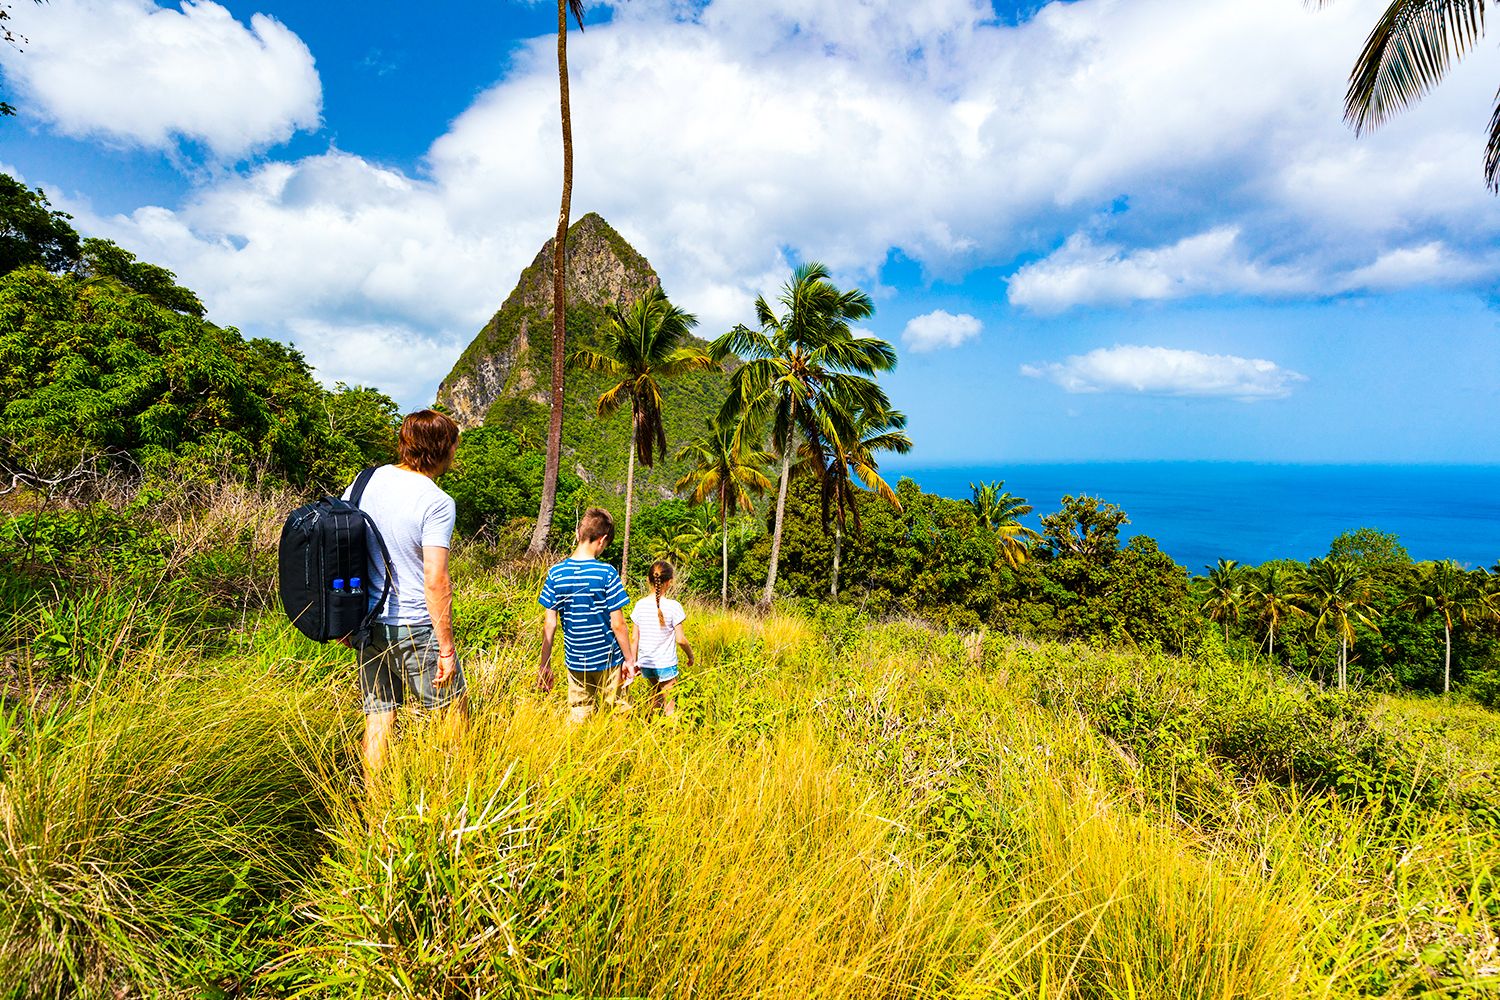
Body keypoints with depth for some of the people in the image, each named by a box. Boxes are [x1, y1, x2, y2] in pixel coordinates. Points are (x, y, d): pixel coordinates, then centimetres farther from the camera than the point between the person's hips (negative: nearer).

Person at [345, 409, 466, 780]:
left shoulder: (367, 480, 3)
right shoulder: (438, 503, -18)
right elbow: (435, 581, -22)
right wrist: (446, 648, -15)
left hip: (368, 623, 6)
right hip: (415, 628, -6)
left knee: (378, 716, 15)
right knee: (454, 712, 12)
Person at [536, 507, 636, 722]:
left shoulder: (556, 573, -5)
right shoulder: (607, 573, -15)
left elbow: (550, 624, -3)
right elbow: (618, 624, -13)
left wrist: (545, 664, 5)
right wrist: (629, 659, -1)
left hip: (575, 661, 3)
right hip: (608, 660, -3)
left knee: (578, 717, 14)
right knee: (618, 715, 12)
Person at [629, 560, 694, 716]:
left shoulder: (640, 605, -3)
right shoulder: (673, 606, -14)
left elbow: (634, 638, 2)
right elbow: (680, 639, -11)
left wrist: (633, 661, 13)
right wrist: (691, 655, 6)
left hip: (645, 663, 4)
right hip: (666, 664, -4)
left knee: (656, 692, 27)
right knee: (669, 705, 8)